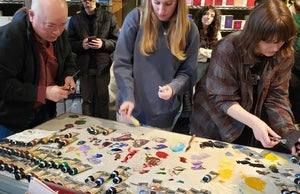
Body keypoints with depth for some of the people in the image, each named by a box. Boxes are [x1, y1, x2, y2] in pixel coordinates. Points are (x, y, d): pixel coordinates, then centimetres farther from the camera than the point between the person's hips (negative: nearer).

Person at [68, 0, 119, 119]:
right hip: (84, 66, 2)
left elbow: (117, 41, 1)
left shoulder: (109, 17, 4)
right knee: (87, 100, 8)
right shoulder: (75, 20, 10)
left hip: (102, 66, -1)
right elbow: (70, 43, 7)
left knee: (102, 100, 5)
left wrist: (103, 43, -16)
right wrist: (81, 44, -13)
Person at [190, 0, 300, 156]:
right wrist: (253, 122, -38)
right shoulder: (228, 49, -27)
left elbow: (277, 97, -11)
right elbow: (223, 99, -25)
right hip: (216, 124, -3)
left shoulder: (284, 55, -13)